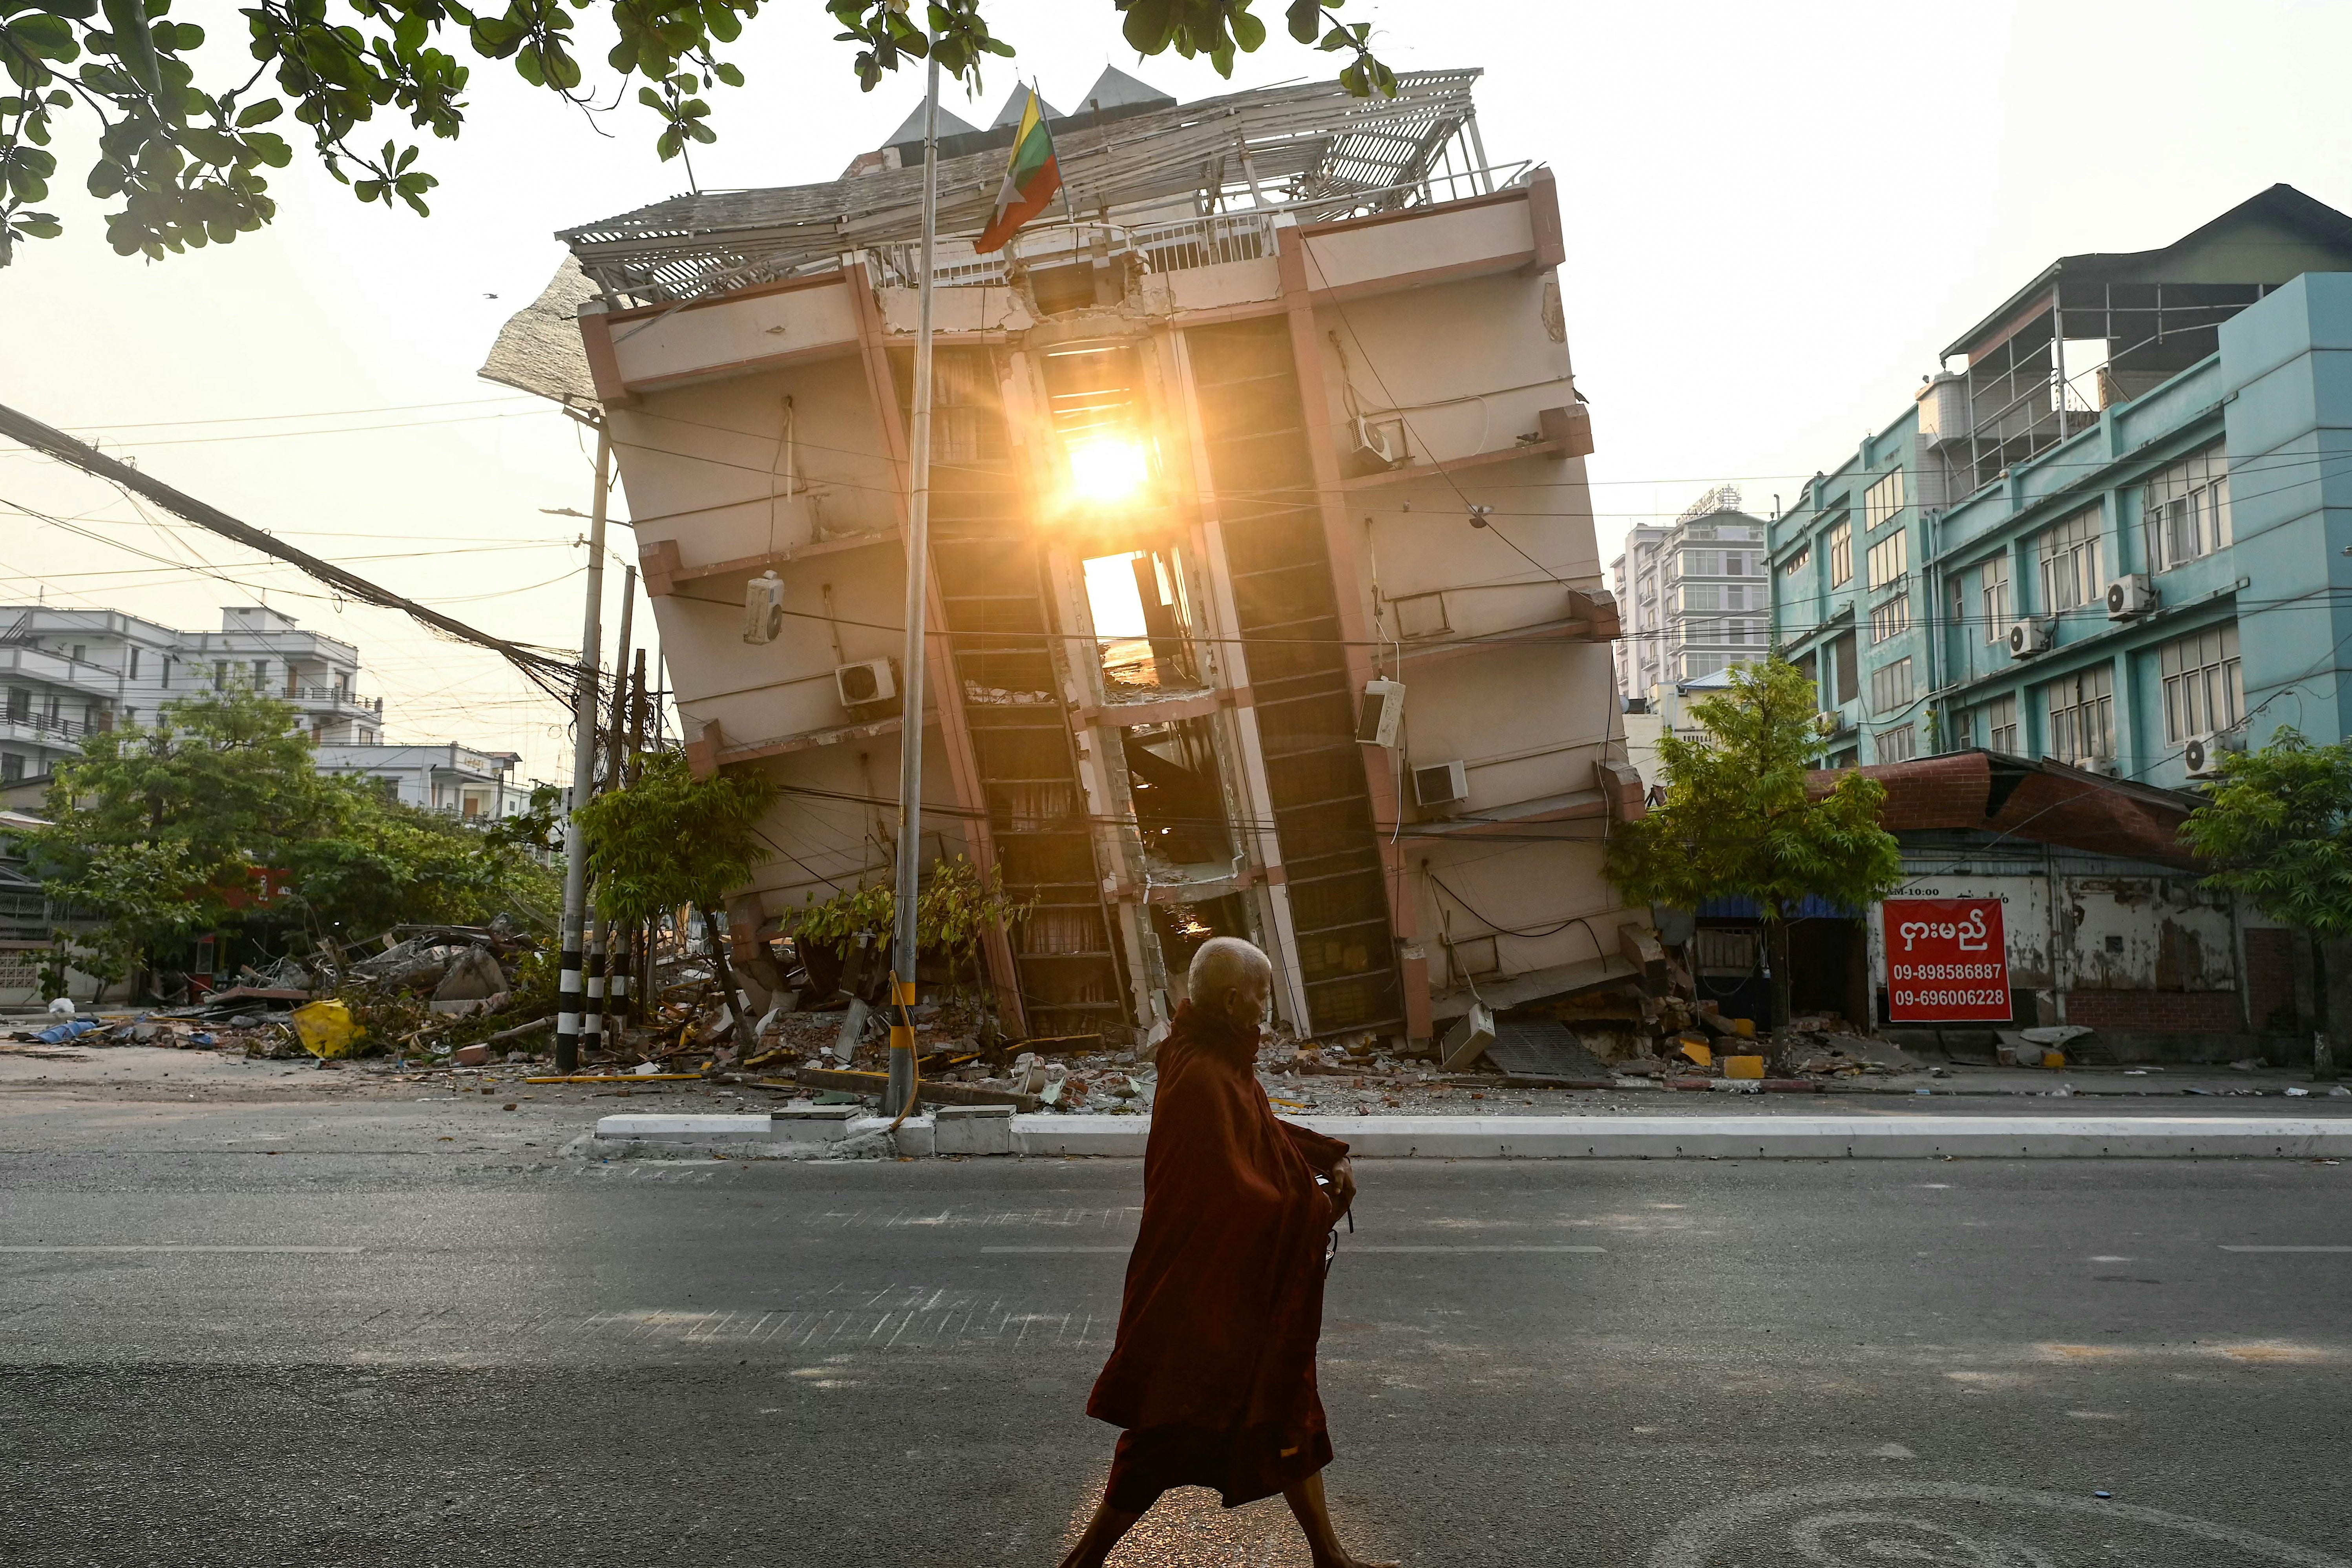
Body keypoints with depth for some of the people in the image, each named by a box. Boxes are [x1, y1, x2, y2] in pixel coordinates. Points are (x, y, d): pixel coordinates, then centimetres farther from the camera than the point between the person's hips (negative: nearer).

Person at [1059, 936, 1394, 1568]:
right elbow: (1231, 1195, -27)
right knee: (1171, 1435, 4)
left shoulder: (1223, 1064, 3)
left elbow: (1265, 1132, 17)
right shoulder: (1200, 1078, -27)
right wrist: (1318, 1209, -14)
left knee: (1288, 1409, 19)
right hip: (1206, 1296, -10)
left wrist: (1329, 1157, 0)